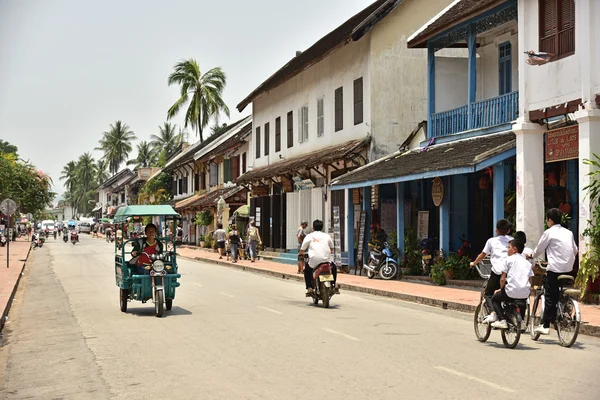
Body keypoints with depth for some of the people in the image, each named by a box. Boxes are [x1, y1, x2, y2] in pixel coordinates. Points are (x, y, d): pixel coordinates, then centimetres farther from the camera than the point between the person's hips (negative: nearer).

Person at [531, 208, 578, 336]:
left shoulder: (549, 232, -6)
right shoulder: (568, 232, 13)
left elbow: (539, 249, 0)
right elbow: (575, 250, 17)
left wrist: (532, 256, 20)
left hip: (555, 269, -6)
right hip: (568, 268, 6)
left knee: (550, 297, -3)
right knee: (561, 295, 16)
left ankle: (545, 326, -3)